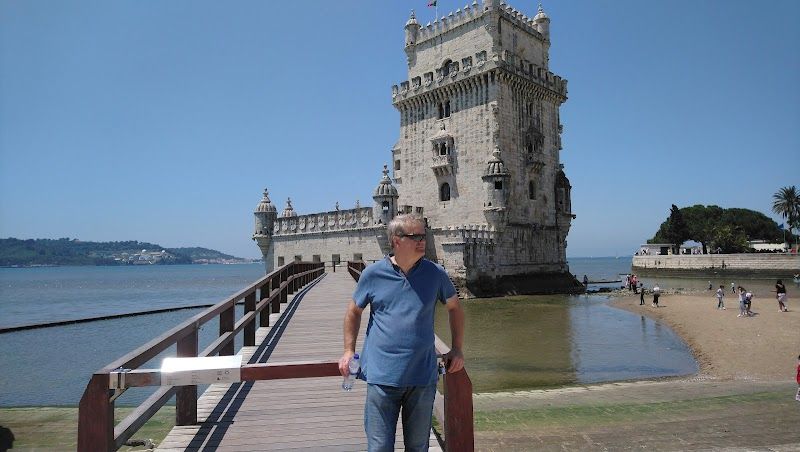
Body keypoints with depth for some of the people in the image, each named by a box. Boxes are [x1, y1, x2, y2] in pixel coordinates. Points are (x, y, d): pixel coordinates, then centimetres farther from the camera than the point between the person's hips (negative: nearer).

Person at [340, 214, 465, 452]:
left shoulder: (435, 273, 1)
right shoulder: (373, 274, -2)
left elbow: (454, 308, 16)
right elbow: (354, 311, 12)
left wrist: (457, 349, 10)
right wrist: (349, 350, 5)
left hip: (423, 378, 2)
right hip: (382, 377, -1)